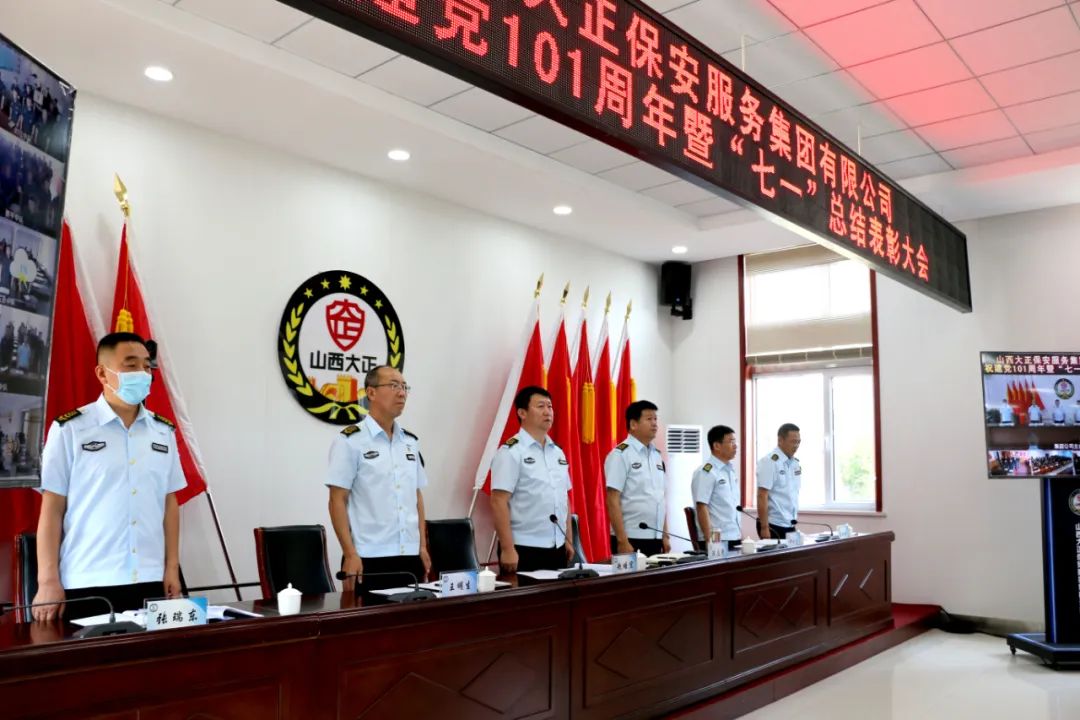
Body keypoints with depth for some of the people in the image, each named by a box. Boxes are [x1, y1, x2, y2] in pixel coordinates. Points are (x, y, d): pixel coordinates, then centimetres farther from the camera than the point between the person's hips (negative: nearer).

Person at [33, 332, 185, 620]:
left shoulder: (163, 432, 8)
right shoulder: (69, 429, -3)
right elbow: (52, 508, -2)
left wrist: (172, 567, 6)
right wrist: (48, 580, -6)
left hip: (150, 581, 4)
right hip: (86, 584, -3)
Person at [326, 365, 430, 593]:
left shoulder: (410, 442, 12)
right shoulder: (350, 441, -6)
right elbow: (337, 501, -8)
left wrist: (423, 546, 10)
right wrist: (350, 554, -14)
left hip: (410, 557, 6)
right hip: (369, 559, -5)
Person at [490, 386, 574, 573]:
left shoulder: (557, 452, 12)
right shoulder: (511, 452, -10)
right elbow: (498, 502, -15)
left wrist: (568, 540, 14)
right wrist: (507, 549, -19)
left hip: (557, 549, 7)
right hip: (525, 550, -7)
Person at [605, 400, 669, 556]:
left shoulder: (657, 455, 12)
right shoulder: (620, 455, -10)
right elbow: (613, 502, -14)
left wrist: (665, 535, 12)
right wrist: (622, 541, -18)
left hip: (655, 539, 7)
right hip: (631, 539, -7)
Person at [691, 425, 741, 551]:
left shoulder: (732, 470, 13)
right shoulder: (706, 473, -11)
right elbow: (702, 508, -15)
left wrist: (740, 534, 16)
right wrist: (710, 541, -18)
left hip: (735, 538, 7)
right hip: (717, 540, -7)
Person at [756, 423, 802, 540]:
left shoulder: (795, 464, 9)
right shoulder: (769, 462, -13)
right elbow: (762, 496, -16)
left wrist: (795, 520, 14)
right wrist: (764, 527, -19)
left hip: (790, 525, 7)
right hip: (773, 525, -7)